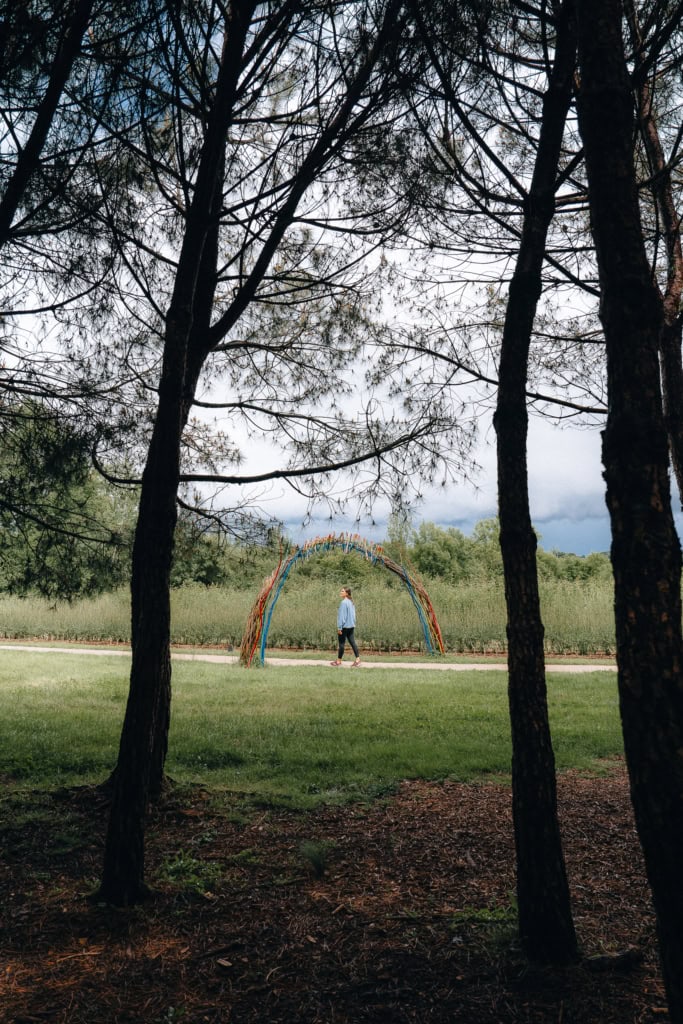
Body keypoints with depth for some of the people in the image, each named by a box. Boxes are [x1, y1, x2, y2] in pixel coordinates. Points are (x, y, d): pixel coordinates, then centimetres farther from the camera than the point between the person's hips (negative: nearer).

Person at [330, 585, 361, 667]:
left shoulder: (344, 603, -17)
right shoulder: (351, 602, 11)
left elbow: (342, 616, -18)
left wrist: (339, 627, -16)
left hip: (344, 626, -8)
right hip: (351, 626, 9)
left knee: (341, 643, 1)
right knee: (352, 642, 7)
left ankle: (339, 661, 10)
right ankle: (357, 659, 2)